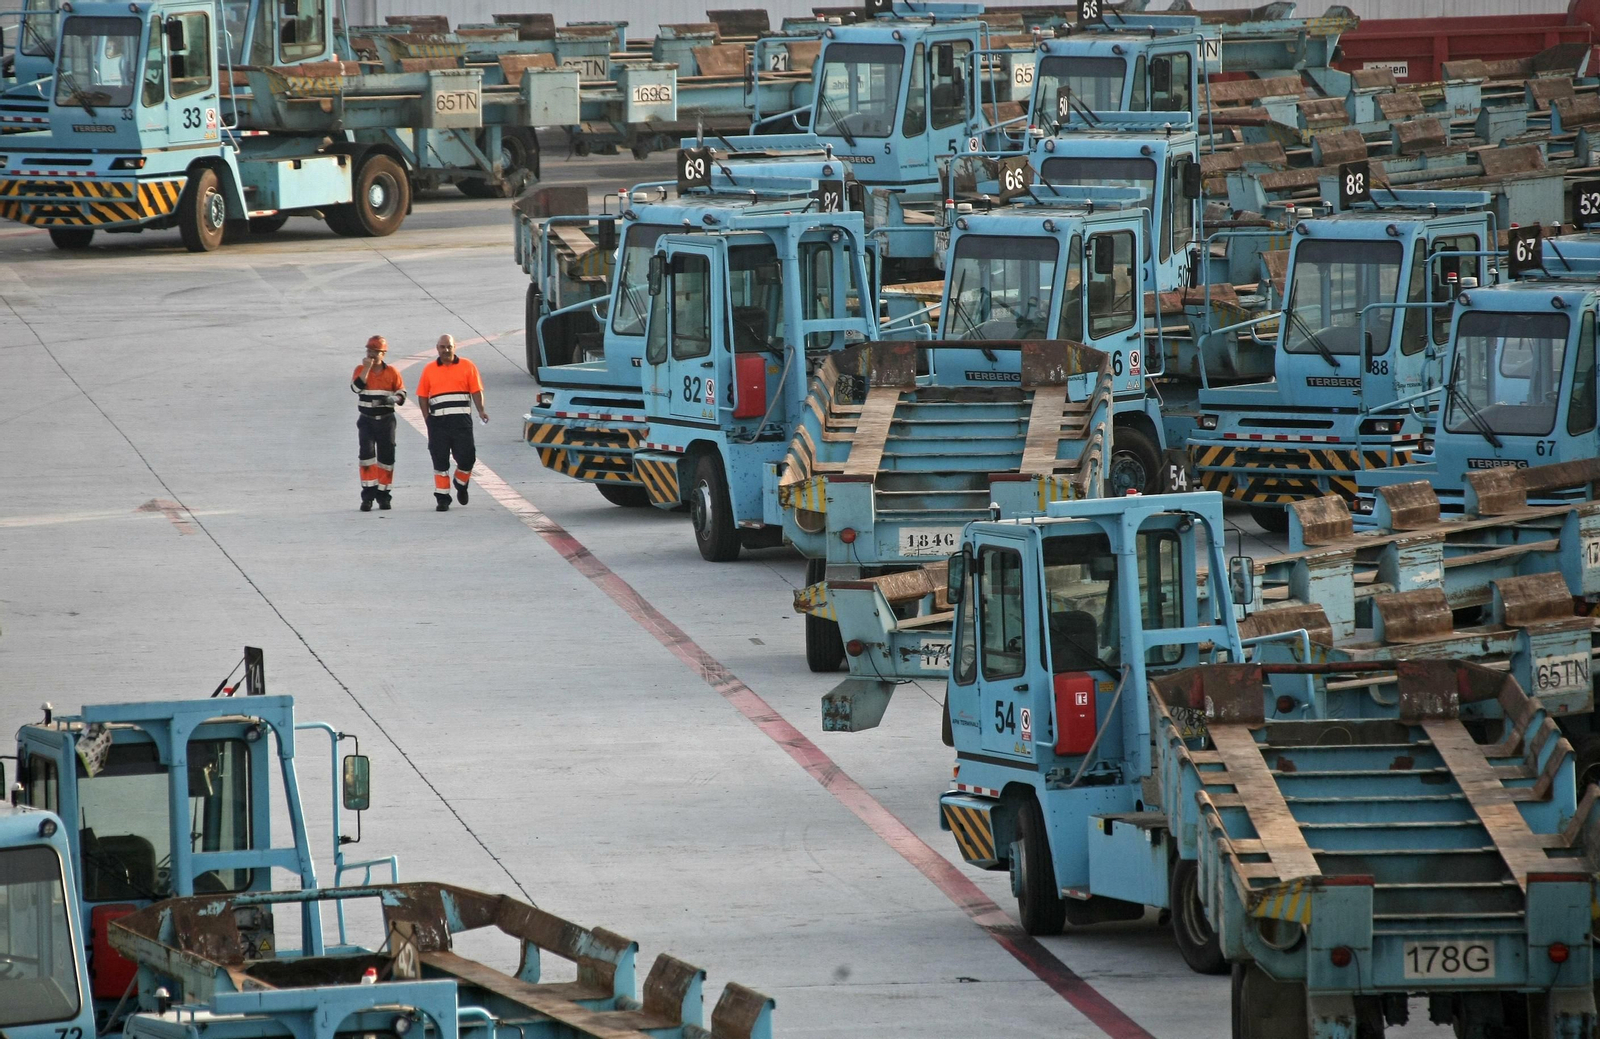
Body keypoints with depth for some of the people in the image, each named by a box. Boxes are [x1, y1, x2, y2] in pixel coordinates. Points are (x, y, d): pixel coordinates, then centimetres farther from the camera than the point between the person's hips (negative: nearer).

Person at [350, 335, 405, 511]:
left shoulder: (392, 372, 1)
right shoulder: (361, 369, 0)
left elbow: (401, 394, 3)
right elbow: (356, 387, -17)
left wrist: (391, 399, -19)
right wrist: (367, 368, -19)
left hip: (386, 420, 1)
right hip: (366, 420, -1)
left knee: (386, 457, 4)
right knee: (367, 455, -13)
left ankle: (383, 495, 16)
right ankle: (368, 496, -10)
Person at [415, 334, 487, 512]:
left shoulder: (467, 366, 7)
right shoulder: (430, 370, 10)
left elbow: (476, 390, 4)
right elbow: (422, 396, 10)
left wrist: (481, 410, -11)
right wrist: (427, 418, 0)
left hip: (461, 419, -1)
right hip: (438, 422, 1)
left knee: (466, 457, -3)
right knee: (440, 461, 0)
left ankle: (461, 485, 28)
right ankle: (442, 498, 6)